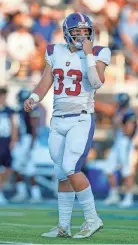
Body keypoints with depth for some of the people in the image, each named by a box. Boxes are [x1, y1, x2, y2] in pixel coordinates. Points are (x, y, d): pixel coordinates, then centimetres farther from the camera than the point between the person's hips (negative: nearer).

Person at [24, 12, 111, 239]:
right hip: (58, 120, 5)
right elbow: (45, 84, 8)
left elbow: (97, 82, -20)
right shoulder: (56, 53, 8)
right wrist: (33, 99, -10)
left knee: (70, 169, -18)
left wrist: (88, 54, -18)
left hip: (81, 120, -5)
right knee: (62, 175, 9)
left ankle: (92, 218, -6)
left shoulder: (96, 54, -4)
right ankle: (64, 226, 17)